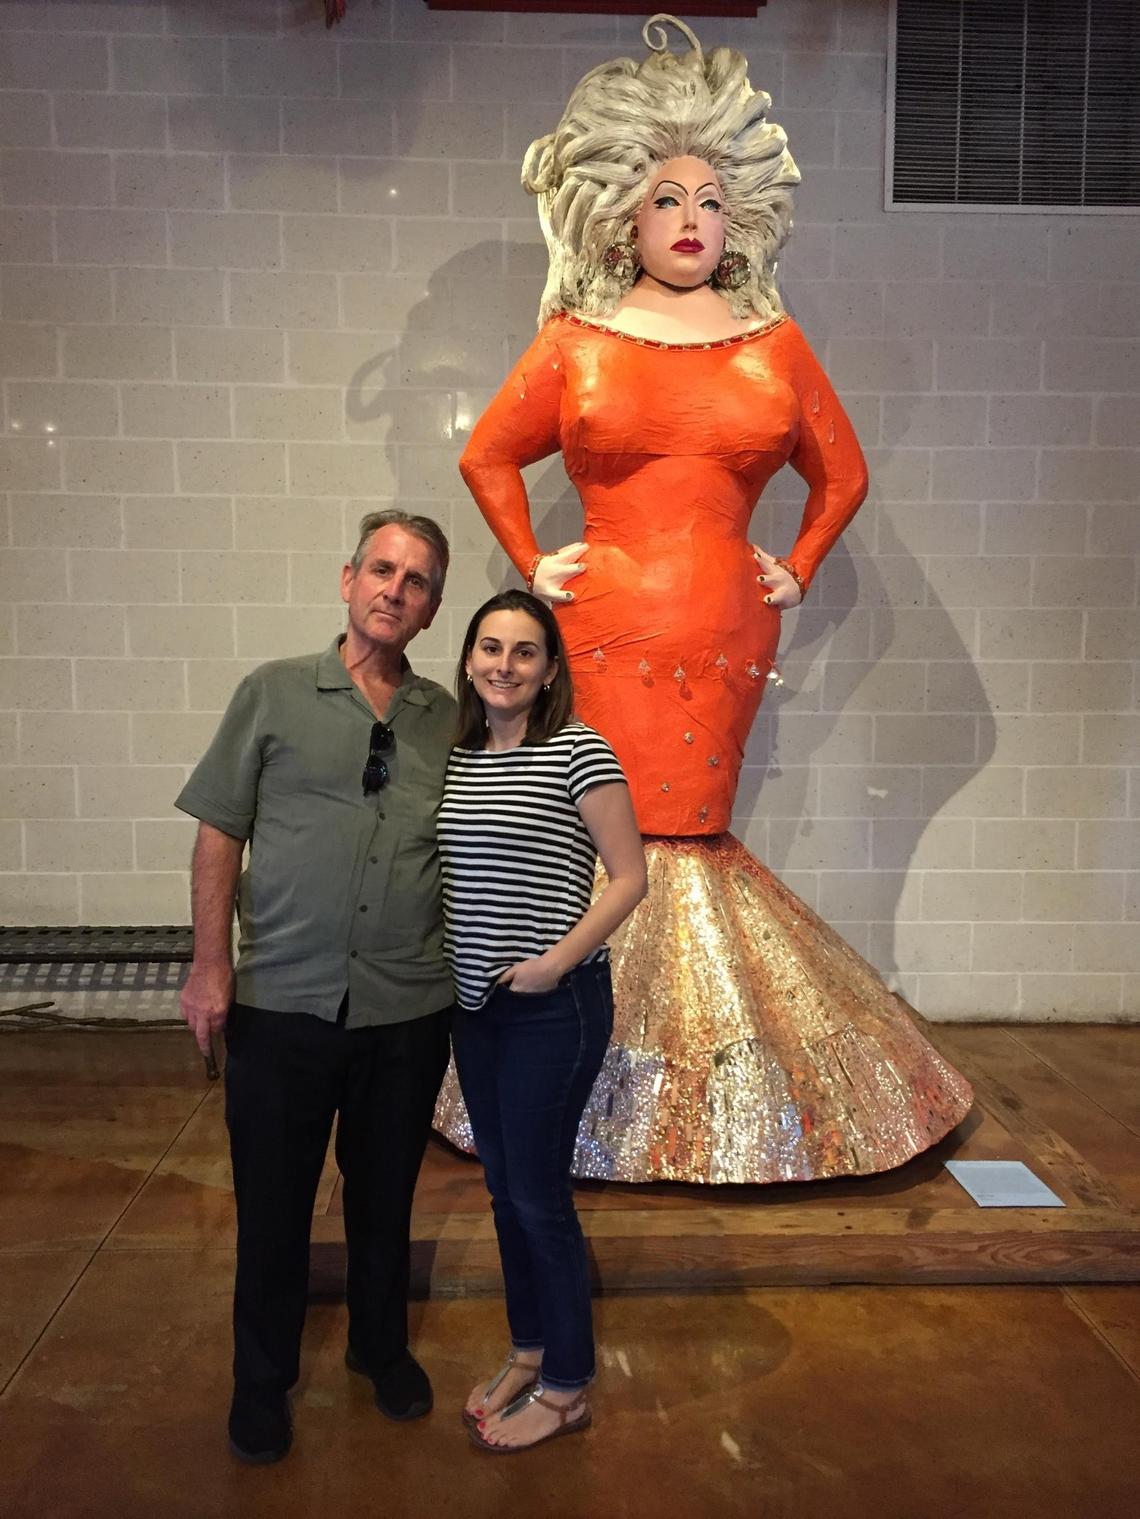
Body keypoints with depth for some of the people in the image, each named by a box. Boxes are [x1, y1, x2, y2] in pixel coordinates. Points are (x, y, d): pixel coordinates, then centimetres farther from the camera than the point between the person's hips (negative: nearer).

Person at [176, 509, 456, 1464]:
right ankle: (263, 1377, 36)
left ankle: (382, 1346, 43)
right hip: (281, 1002, -1)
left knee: (385, 1194, 18)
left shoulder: (448, 719, 5)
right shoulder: (275, 694, -1)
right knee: (273, 1202, 13)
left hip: (408, 1009, 2)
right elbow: (220, 833, 0)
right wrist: (212, 963, -6)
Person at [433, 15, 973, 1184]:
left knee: (691, 828, 4)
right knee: (643, 835, -2)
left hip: (726, 624, 1)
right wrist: (531, 564, 7)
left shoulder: (774, 343, 11)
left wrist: (798, 571, 11)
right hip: (607, 624, -1)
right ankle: (633, 1092, 16)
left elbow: (842, 474, 20)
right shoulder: (574, 343, 6)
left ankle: (704, 1098, 23)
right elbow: (487, 457, 14)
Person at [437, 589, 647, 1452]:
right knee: (503, 1185, 18)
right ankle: (528, 1351, 38)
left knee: (538, 1192, 4)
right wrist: (453, 960, 3)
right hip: (475, 1003, 7)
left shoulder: (577, 751, -12)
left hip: (554, 1008, -6)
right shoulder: (456, 757, 7)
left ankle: (566, 1389, 25)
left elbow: (629, 877, -12)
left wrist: (555, 961, -18)